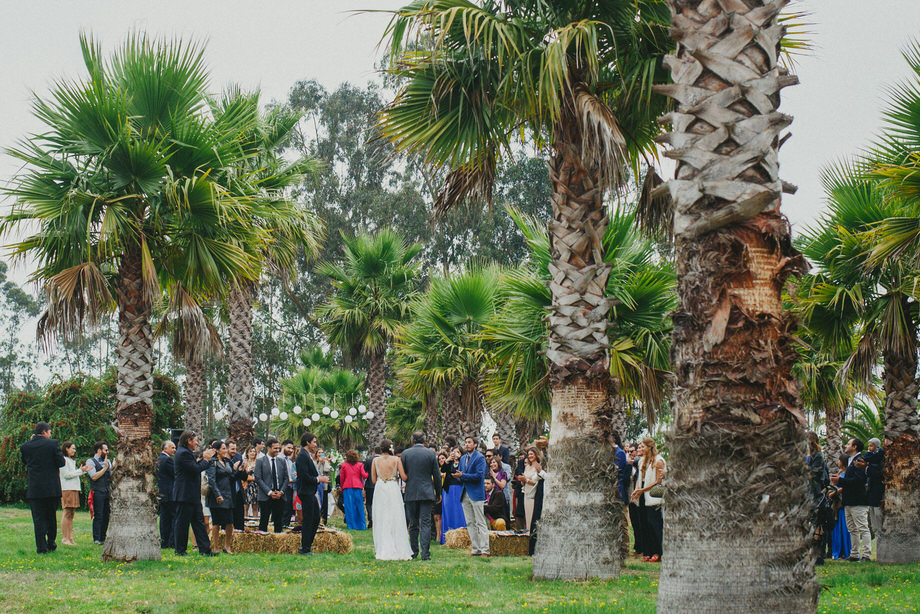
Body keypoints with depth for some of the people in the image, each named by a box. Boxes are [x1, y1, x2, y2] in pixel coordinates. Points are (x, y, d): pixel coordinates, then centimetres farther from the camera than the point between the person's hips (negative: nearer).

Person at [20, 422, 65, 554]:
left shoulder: (25, 446, 0)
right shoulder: (53, 444, -7)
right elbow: (61, 463, -7)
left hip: (34, 488, 1)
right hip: (52, 488, -1)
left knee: (38, 518, 3)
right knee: (51, 517, 15)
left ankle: (41, 547, -2)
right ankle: (51, 544, 19)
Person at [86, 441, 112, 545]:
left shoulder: (108, 461, 19)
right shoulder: (91, 462, -1)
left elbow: (112, 477, 19)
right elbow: (94, 477, -13)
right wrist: (105, 468, -9)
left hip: (107, 493, 6)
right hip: (97, 492, -6)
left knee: (106, 516, 5)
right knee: (98, 516, -8)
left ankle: (103, 538, 11)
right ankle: (96, 539, -6)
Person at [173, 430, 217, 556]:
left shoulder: (187, 452, 16)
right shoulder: (183, 453, -17)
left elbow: (195, 467, 17)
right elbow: (195, 469, -21)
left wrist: (204, 458, 8)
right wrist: (205, 460, -6)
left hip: (192, 496, 11)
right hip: (185, 495, -11)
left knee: (198, 521, 9)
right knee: (182, 522, -1)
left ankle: (204, 549, 10)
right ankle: (180, 550, 6)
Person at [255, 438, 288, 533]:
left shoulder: (282, 461, 12)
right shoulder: (260, 461, 0)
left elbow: (286, 478, 12)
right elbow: (258, 479, -6)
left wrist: (281, 491, -5)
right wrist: (269, 492, -14)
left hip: (279, 496, 4)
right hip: (265, 497, -4)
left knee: (279, 522, 5)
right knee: (263, 522, -3)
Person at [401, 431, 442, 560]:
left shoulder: (405, 453, -1)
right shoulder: (430, 454, -1)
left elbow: (402, 474, 2)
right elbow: (437, 476, 2)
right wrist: (438, 494, 13)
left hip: (410, 493, 1)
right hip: (427, 493, -1)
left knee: (413, 524, 10)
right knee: (426, 523, -2)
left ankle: (413, 551, 15)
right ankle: (425, 553, -9)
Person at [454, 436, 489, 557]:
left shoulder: (480, 458, -6)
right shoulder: (462, 458, 17)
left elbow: (479, 475, -16)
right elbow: (458, 473, 20)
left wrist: (463, 476, -15)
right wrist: (458, 475, -4)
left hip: (476, 494, -7)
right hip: (465, 494, 7)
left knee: (481, 523, -6)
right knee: (470, 523, 8)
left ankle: (484, 550, -6)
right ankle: (475, 549, 13)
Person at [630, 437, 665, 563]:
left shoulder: (658, 461, -7)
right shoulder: (644, 461, 17)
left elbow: (659, 481, -11)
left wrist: (642, 490, -12)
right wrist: (637, 490, 2)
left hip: (653, 498, -7)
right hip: (643, 498, 8)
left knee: (654, 525, -9)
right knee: (645, 526, 5)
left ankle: (657, 553, -5)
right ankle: (648, 553, 7)